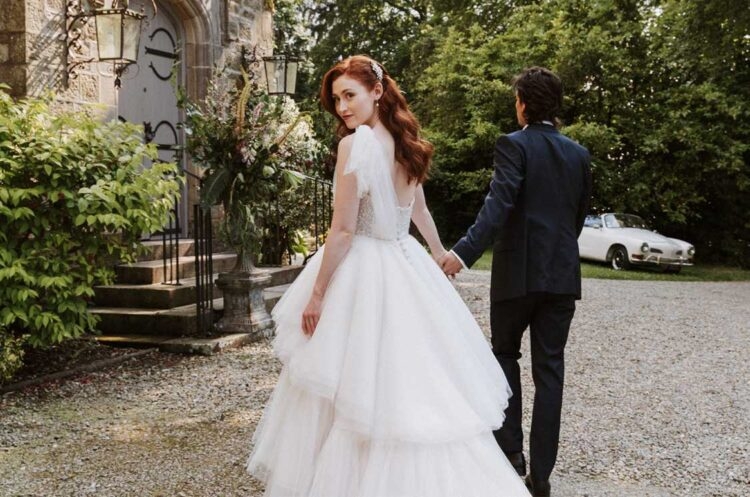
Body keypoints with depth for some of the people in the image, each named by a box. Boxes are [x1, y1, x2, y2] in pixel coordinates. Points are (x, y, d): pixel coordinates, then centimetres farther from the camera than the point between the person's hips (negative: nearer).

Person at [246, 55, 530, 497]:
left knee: (362, 387, 4)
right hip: (407, 267, 8)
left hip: (365, 273, -8)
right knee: (415, 381, 15)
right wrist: (439, 252, 37)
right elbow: (418, 209, 22)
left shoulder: (356, 143, -16)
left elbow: (344, 230, -18)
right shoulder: (404, 142, 8)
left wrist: (316, 294, -11)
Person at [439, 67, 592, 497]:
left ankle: (511, 449, 12)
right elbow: (580, 215, 15)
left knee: (505, 353, 16)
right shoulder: (579, 154, 10)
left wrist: (464, 252, -32)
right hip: (563, 274, 4)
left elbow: (499, 204, -22)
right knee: (549, 369, 6)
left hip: (519, 271, -4)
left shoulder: (514, 145, -7)